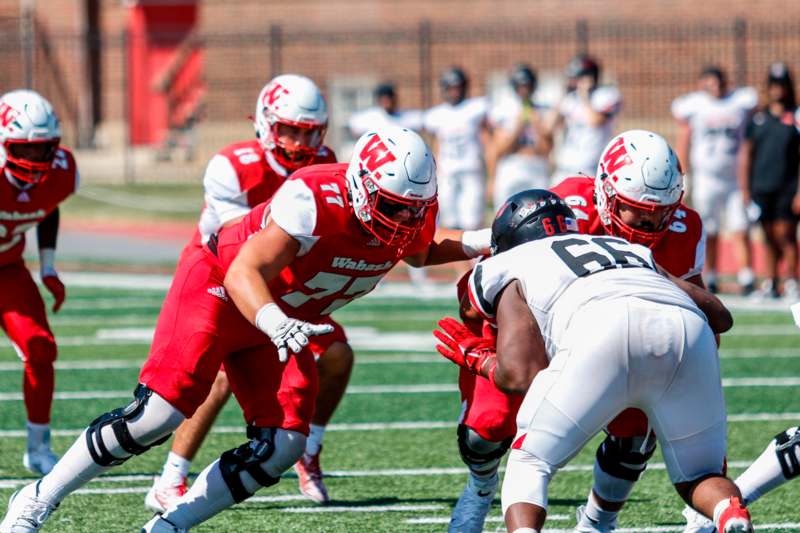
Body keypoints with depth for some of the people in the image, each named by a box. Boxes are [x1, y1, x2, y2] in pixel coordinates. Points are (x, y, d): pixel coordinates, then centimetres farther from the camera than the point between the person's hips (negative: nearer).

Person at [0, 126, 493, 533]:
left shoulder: (413, 213, -10)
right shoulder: (316, 201, -33)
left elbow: (419, 250, 16)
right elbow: (245, 273, -36)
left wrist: (476, 245, -2)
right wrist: (277, 325, -54)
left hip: (282, 320, 7)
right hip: (220, 292, -7)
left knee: (283, 446, -7)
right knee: (159, 414, -18)